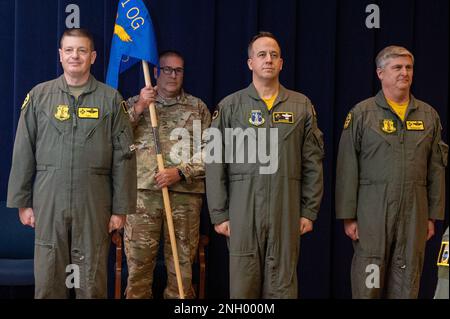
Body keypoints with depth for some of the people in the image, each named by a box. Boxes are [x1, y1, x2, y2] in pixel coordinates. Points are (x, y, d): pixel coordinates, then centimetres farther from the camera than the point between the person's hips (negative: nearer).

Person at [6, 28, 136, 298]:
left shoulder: (110, 99, 5)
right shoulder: (39, 95, 8)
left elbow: (124, 156, 3)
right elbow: (23, 152, 8)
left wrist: (121, 208, -1)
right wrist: (22, 202, 4)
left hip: (94, 203, -1)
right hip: (48, 201, 1)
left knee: (92, 282, 4)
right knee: (48, 279, 5)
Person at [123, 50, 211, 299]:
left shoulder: (198, 108, 13)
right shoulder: (135, 103, 15)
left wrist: (180, 172, -10)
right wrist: (139, 108, -8)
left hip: (185, 194, 0)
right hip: (142, 192, 0)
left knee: (182, 263, 3)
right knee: (138, 262, -1)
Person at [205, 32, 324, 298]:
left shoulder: (302, 106, 8)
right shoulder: (230, 106, 4)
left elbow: (313, 163, 8)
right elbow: (216, 164, 2)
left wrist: (310, 211, 4)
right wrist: (219, 214, -2)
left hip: (286, 210, 1)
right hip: (243, 209, -1)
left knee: (282, 286, 5)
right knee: (243, 284, 3)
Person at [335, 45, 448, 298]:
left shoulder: (429, 115, 9)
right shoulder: (362, 113, 0)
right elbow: (347, 169, -2)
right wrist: (348, 216, -6)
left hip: (414, 211, 3)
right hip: (373, 210, -3)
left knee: (407, 285, 8)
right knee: (368, 284, 1)